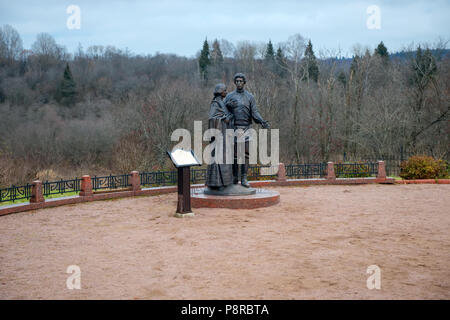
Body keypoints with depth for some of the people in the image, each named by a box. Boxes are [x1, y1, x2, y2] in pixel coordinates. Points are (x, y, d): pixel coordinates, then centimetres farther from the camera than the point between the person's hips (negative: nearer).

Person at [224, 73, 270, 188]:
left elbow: (254, 112, 3)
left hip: (246, 128, 0)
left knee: (245, 154, -3)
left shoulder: (250, 97, 8)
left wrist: (262, 122, -13)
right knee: (234, 154, 2)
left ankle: (244, 178, 0)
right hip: (234, 128, 0)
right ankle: (235, 177, 11)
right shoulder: (229, 96, 9)